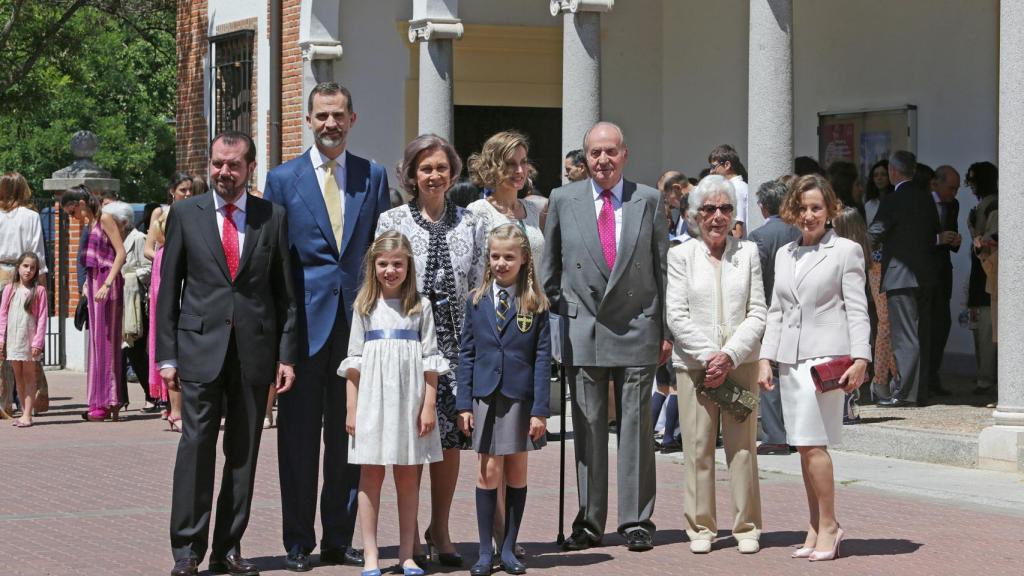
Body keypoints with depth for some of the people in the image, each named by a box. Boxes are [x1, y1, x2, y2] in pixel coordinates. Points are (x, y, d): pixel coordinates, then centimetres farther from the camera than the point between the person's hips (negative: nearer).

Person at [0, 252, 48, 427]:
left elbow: (42, 317, -4)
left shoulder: (39, 290, -3)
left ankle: (27, 415, -4)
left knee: (29, 376, -1)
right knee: (18, 376, 7)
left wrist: (37, 342, -10)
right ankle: (24, 412, 14)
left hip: (30, 338, -3)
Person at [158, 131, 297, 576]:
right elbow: (168, 289, 6)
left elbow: (285, 292, 8)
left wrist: (287, 355, 1)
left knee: (244, 454, 5)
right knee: (196, 447, -7)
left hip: (255, 351, 1)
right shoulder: (185, 214, 6)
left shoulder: (272, 217, 7)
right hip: (200, 349, -1)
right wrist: (166, 355, 0)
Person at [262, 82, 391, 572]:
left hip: (357, 320, 2)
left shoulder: (373, 176, 8)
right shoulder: (283, 179, 3)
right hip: (304, 323, -2)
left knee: (348, 436, 7)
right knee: (298, 437, 3)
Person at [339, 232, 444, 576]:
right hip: (373, 399, 0)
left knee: (408, 477, 5)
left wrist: (429, 405, -4)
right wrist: (351, 408, 0)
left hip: (410, 400, 0)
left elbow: (429, 361, 3)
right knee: (371, 475, 1)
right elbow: (354, 362, 5)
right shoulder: (365, 307, 6)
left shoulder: (420, 307, 6)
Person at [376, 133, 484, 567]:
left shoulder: (470, 225, 9)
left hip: (456, 340, 2)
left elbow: (480, 287, 9)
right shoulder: (391, 222, 3)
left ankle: (440, 528, 16)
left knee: (450, 435, 2)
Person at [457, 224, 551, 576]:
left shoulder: (535, 304, -1)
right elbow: (466, 354, 6)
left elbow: (543, 358, -2)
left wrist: (540, 409, -8)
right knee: (489, 471, 1)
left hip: (520, 397, -1)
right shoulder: (477, 301, 5)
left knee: (516, 471, 6)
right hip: (486, 396, 1)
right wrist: (464, 404, -1)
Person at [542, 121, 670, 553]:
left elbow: (663, 267, 6)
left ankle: (637, 521, 7)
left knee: (636, 426, 2)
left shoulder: (649, 200, 5)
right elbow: (550, 266, 13)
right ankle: (589, 522, 10)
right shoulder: (563, 200, 5)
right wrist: (557, 313, 7)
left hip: (637, 328, -1)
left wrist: (666, 330, 4)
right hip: (582, 330, 1)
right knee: (588, 427, 4)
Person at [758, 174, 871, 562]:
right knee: (804, 446, 6)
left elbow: (857, 310, -3)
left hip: (825, 356, -6)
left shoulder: (846, 251, 2)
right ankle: (815, 528, 12)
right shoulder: (784, 255, 18)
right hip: (790, 358, 6)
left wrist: (860, 359, -12)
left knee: (812, 443, -13)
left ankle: (828, 526, -3)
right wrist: (766, 359, 10)